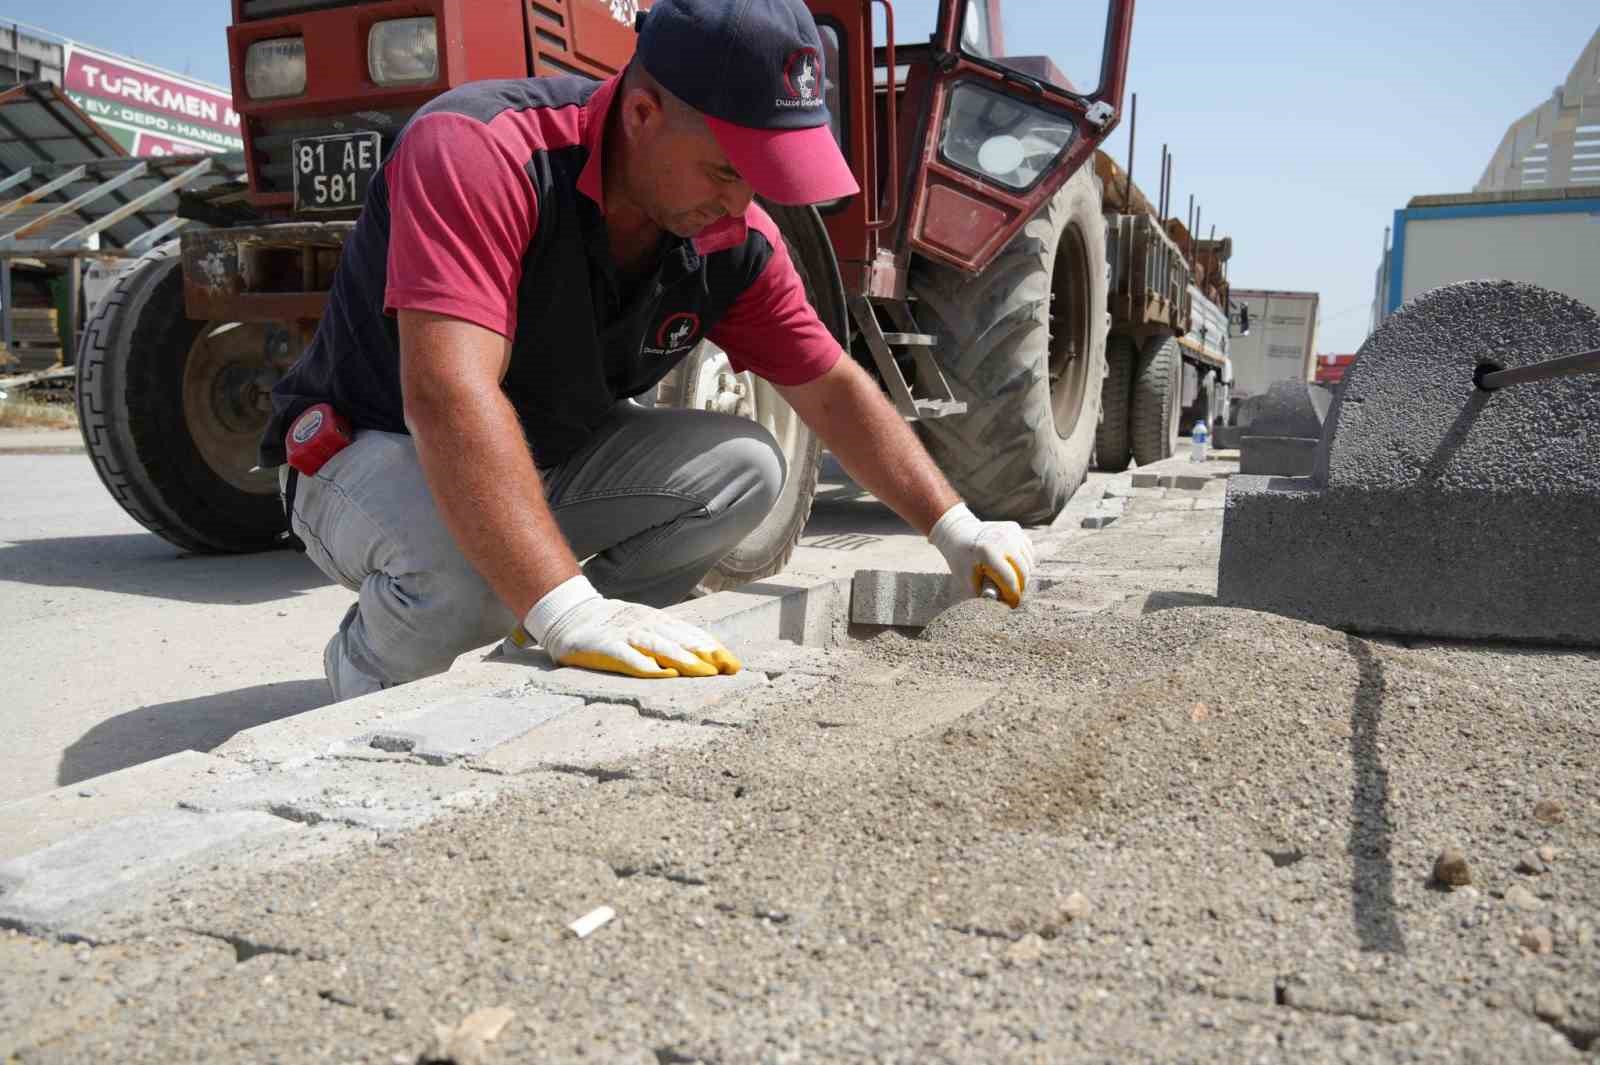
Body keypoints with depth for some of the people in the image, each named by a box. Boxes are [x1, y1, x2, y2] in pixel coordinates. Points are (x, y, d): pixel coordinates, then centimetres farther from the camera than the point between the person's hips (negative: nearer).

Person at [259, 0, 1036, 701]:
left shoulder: (730, 236, -10)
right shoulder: (479, 151, -31)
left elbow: (832, 389, -1)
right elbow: (449, 396, -43)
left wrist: (956, 529, -7)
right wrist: (568, 612, -51)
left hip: (548, 462, 6)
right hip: (373, 452, -5)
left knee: (745, 466, -13)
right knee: (462, 568, -38)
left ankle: (536, 653, -2)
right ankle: (368, 669, -2)